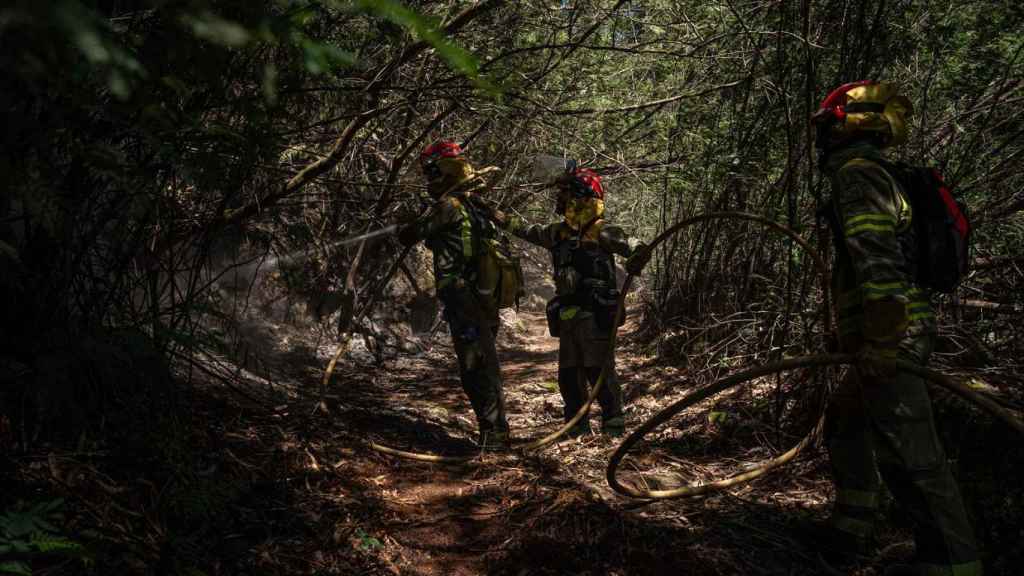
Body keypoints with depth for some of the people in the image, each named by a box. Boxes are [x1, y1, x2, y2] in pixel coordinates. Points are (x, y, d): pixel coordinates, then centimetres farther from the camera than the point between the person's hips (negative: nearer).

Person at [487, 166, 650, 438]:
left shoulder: (601, 232, -8)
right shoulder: (558, 232, 14)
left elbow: (637, 248, -13)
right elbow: (528, 230, 27)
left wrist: (636, 260, -32)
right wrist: (499, 217, 26)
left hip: (595, 315, -8)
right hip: (567, 316, 8)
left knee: (599, 370, -8)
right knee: (568, 375, 12)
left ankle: (614, 427, 2)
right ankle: (577, 429, 23)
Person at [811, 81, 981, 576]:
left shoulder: (857, 173, -10)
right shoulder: (875, 176, 21)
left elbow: (876, 259, -23)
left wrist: (880, 340, -27)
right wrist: (856, 333, 30)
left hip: (890, 335, -11)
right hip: (897, 332, 11)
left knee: (907, 452, -8)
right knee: (844, 421, 21)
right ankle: (850, 531, 30)